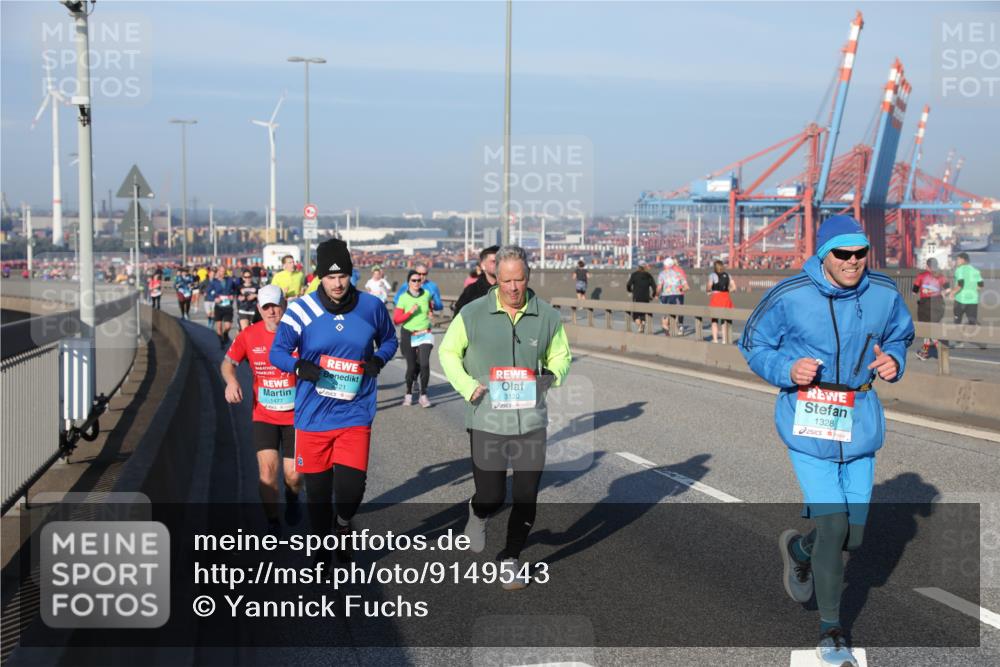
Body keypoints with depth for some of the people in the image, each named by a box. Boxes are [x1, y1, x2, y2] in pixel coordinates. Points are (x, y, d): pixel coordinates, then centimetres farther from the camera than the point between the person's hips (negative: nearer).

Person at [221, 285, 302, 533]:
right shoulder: (249, 335, -3)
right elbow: (228, 362, 8)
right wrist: (231, 381, -13)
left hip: (295, 416, -1)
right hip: (264, 416, 1)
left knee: (293, 476, 3)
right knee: (267, 468, -13)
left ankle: (292, 498, 40)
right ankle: (272, 522, 5)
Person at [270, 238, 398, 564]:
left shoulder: (371, 306, 0)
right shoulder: (302, 309, -6)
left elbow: (389, 339, 17)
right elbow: (277, 351, -3)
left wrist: (378, 359, -4)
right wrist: (301, 367, -23)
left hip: (354, 414, 0)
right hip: (313, 415, 0)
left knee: (350, 486, -12)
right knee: (317, 489, 9)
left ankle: (344, 524, 23)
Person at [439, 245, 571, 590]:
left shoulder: (546, 316, 0)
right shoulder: (473, 314, -6)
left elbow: (561, 355, 14)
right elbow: (448, 352, 7)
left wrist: (553, 375, -8)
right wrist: (467, 386, -8)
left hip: (531, 421, 2)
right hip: (487, 420, -2)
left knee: (526, 499, 6)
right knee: (491, 497, 1)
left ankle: (511, 559, 28)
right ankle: (478, 513, 39)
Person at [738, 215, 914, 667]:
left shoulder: (884, 295, -2)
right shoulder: (789, 297, -13)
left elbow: (900, 337, 16)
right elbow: (753, 344, -1)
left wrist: (894, 361, -7)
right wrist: (787, 370, -19)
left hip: (860, 424, 4)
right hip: (809, 424, -4)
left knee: (853, 536, 8)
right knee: (833, 526, -11)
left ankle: (799, 550, 44)